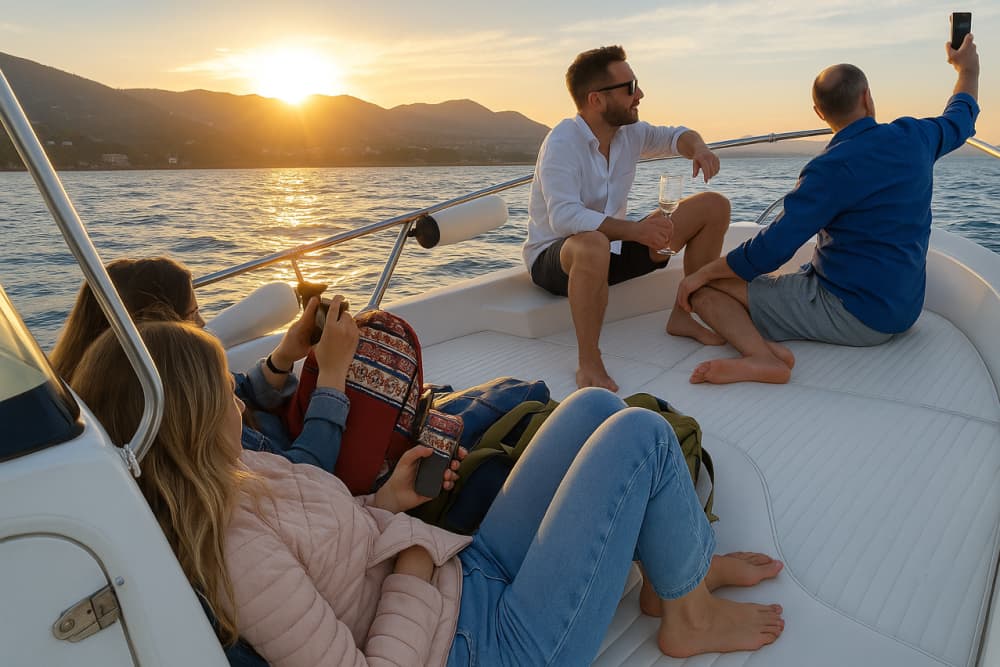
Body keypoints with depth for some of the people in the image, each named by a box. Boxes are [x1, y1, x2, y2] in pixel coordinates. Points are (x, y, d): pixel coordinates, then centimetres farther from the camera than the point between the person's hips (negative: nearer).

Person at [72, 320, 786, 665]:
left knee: (597, 404, 9)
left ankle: (694, 559, 25)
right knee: (642, 433, -10)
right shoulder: (233, 549, -28)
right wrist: (415, 570, -17)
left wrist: (387, 501, 1)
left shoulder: (229, 478, 1)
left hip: (472, 573, 9)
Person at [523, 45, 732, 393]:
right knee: (593, 244, -46)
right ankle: (589, 363, -29)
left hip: (615, 247, 8)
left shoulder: (629, 132, 1)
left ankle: (683, 316, 5)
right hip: (554, 256, -7)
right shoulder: (562, 143, -22)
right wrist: (635, 229, -42)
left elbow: (673, 136, 18)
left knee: (714, 206, 2)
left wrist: (698, 147, -6)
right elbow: (563, 217, -35)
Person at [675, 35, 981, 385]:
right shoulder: (913, 137, 2)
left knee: (705, 288, -14)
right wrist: (968, 69, 46)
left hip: (850, 314, -8)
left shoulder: (833, 168, -20)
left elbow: (770, 250, -22)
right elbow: (959, 120, 27)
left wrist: (702, 273, -11)